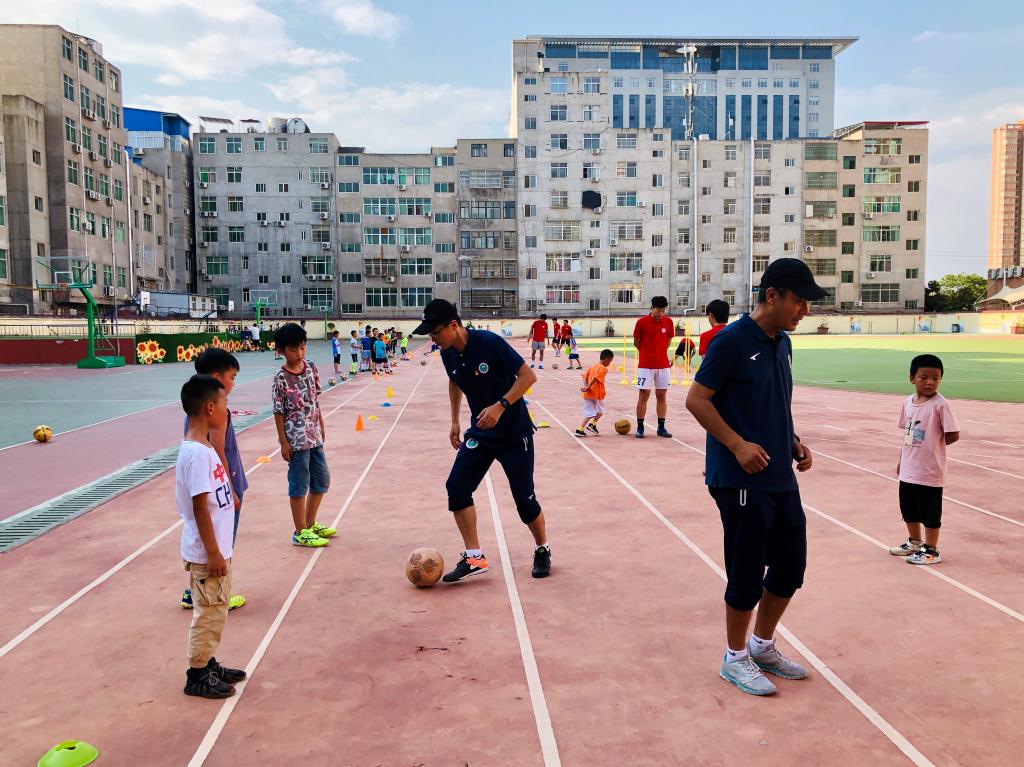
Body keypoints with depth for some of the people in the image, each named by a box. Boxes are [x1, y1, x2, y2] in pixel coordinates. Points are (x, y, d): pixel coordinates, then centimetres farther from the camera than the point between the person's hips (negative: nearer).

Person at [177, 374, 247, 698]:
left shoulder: (204, 447, 6)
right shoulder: (196, 454, -23)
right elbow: (199, 506, -23)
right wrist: (213, 553, -19)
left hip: (217, 548, 9)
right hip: (206, 553, -9)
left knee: (216, 611, 20)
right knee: (208, 613, 4)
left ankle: (208, 664, 33)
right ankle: (197, 676, 19)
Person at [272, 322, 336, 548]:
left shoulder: (311, 368, 3)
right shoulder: (281, 378, -14)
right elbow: (278, 412, -11)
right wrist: (283, 443, -12)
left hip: (314, 436, 7)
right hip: (296, 440, -7)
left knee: (322, 480, 16)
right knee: (300, 485, 3)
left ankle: (310, 524, 32)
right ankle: (301, 533, 16)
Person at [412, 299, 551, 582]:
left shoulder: (489, 342, -23)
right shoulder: (448, 354, -4)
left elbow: (528, 376, -23)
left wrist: (501, 406, -33)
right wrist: (455, 422, 14)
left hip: (514, 433, -6)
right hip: (480, 432, 6)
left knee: (524, 498, -2)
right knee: (456, 487, -8)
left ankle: (542, 551, 25)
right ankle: (473, 557, 4)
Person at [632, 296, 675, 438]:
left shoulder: (668, 322, 1)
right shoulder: (642, 322, -7)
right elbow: (636, 342, 3)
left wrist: (659, 353, 10)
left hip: (663, 365, 3)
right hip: (645, 365, -3)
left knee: (662, 396, 5)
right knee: (643, 395, -2)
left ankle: (661, 427, 13)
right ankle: (640, 428, 5)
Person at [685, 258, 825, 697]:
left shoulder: (782, 343, 11)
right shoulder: (732, 340, -14)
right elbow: (696, 400, -13)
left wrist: (793, 442, 8)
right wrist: (738, 444, -20)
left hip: (782, 479, 8)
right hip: (741, 481, -8)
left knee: (791, 566, 14)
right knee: (748, 573, 2)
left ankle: (763, 645, 35)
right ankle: (735, 658, 23)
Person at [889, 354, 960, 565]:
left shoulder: (940, 404, -16)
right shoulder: (907, 402, 3)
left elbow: (953, 435, -14)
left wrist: (933, 445, -4)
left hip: (930, 471, -7)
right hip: (908, 470, 7)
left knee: (930, 512, 6)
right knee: (908, 509, 20)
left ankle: (931, 551, 20)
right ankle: (915, 542, 39)